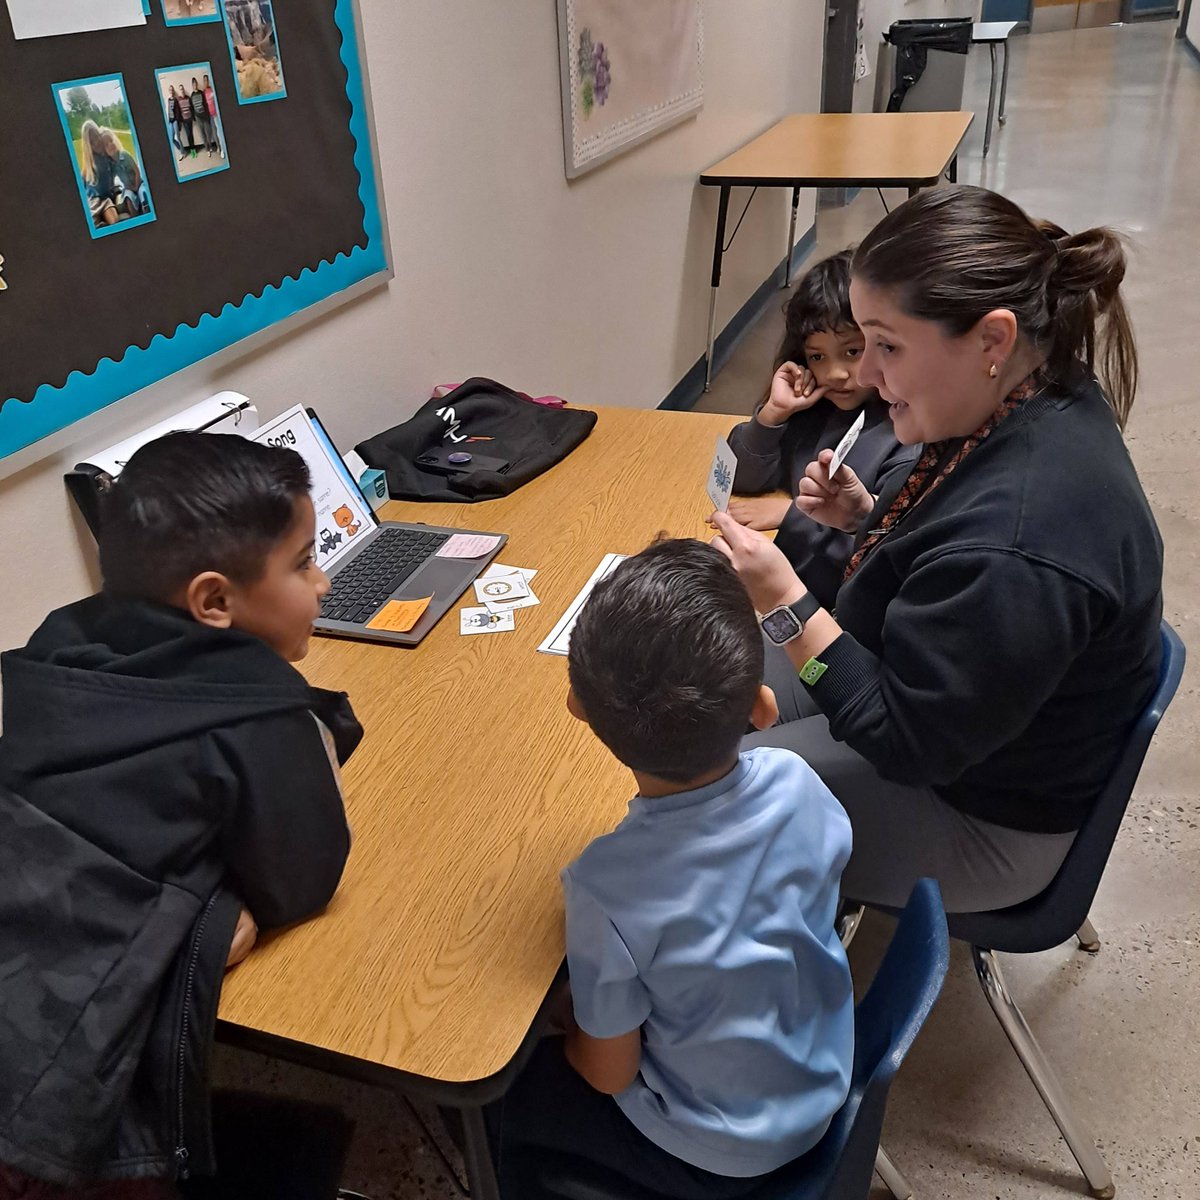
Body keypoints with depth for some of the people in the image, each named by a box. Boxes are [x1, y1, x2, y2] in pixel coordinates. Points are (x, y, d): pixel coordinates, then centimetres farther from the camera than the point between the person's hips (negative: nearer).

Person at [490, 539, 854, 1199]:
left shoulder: (609, 887, -36)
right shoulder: (794, 781, -24)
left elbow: (609, 1072, -18)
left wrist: (568, 1024, 1)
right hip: (821, 1083, 5)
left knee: (495, 1087, 16)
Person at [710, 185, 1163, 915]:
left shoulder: (1017, 553, -39)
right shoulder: (1037, 401, -10)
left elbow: (910, 743, -28)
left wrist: (786, 603, -31)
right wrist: (869, 518, -8)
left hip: (982, 815, -9)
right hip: (953, 694, 9)